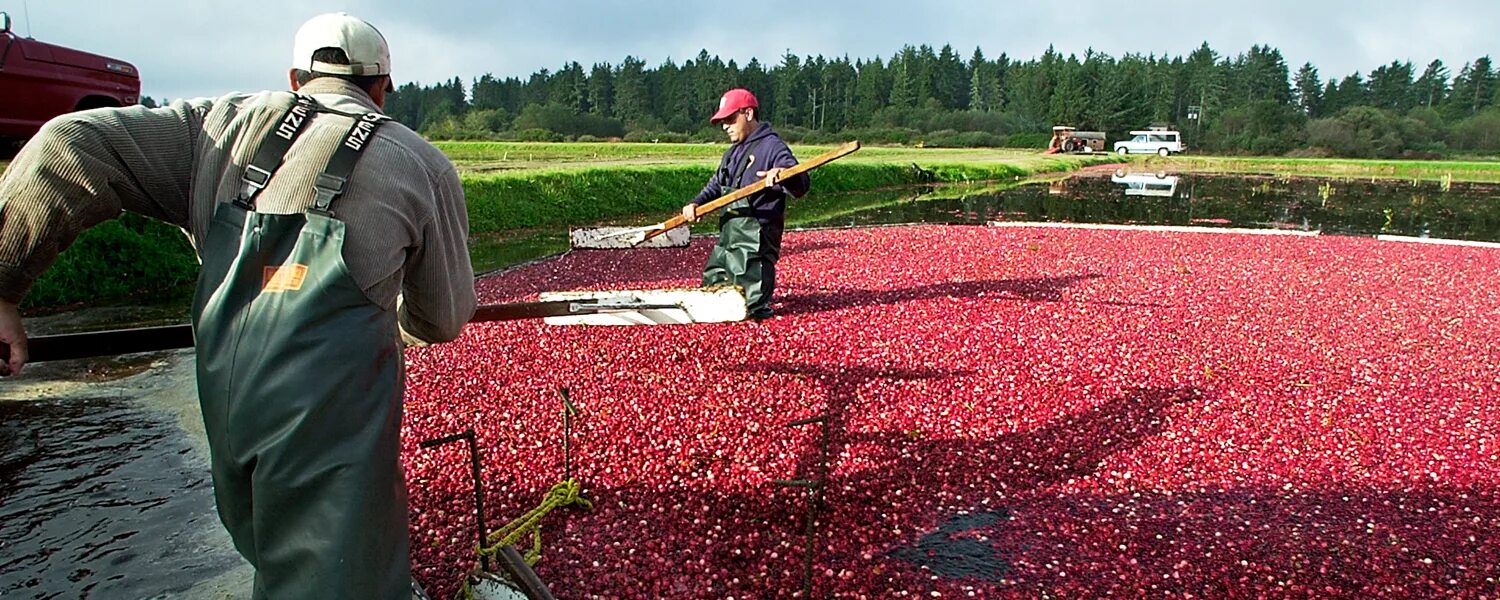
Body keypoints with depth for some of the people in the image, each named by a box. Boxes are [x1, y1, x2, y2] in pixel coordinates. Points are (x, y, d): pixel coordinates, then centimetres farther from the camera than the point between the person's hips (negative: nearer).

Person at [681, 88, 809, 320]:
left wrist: (783, 176, -44)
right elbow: (716, 185, 26)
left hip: (754, 240, -9)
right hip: (728, 236, 9)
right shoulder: (734, 151, 18)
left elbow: (801, 186, -22)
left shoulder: (772, 146, -12)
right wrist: (696, 204, 7)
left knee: (751, 308, -5)